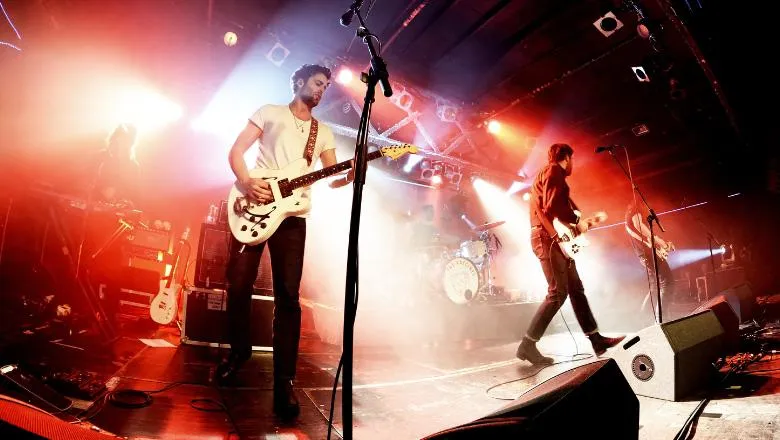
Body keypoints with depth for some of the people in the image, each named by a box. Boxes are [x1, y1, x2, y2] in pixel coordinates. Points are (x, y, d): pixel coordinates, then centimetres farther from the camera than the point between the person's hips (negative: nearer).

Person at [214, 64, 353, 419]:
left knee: (288, 295, -6)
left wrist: (351, 175, -14)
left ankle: (284, 382, -3)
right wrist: (246, 182, -15)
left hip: (292, 215, 1)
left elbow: (332, 179, 9)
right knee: (239, 283, 1)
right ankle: (238, 349, 27)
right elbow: (235, 151, 4)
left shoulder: (324, 133, 18)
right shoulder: (270, 112, 10)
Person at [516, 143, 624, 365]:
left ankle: (596, 340, 17)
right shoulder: (554, 172, -6)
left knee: (576, 289, 11)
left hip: (555, 239, 11)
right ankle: (527, 345, -8)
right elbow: (552, 207, -19)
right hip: (548, 238, -11)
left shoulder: (549, 174, 26)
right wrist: (577, 221, -12)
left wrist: (580, 220, 21)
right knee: (558, 293, -11)